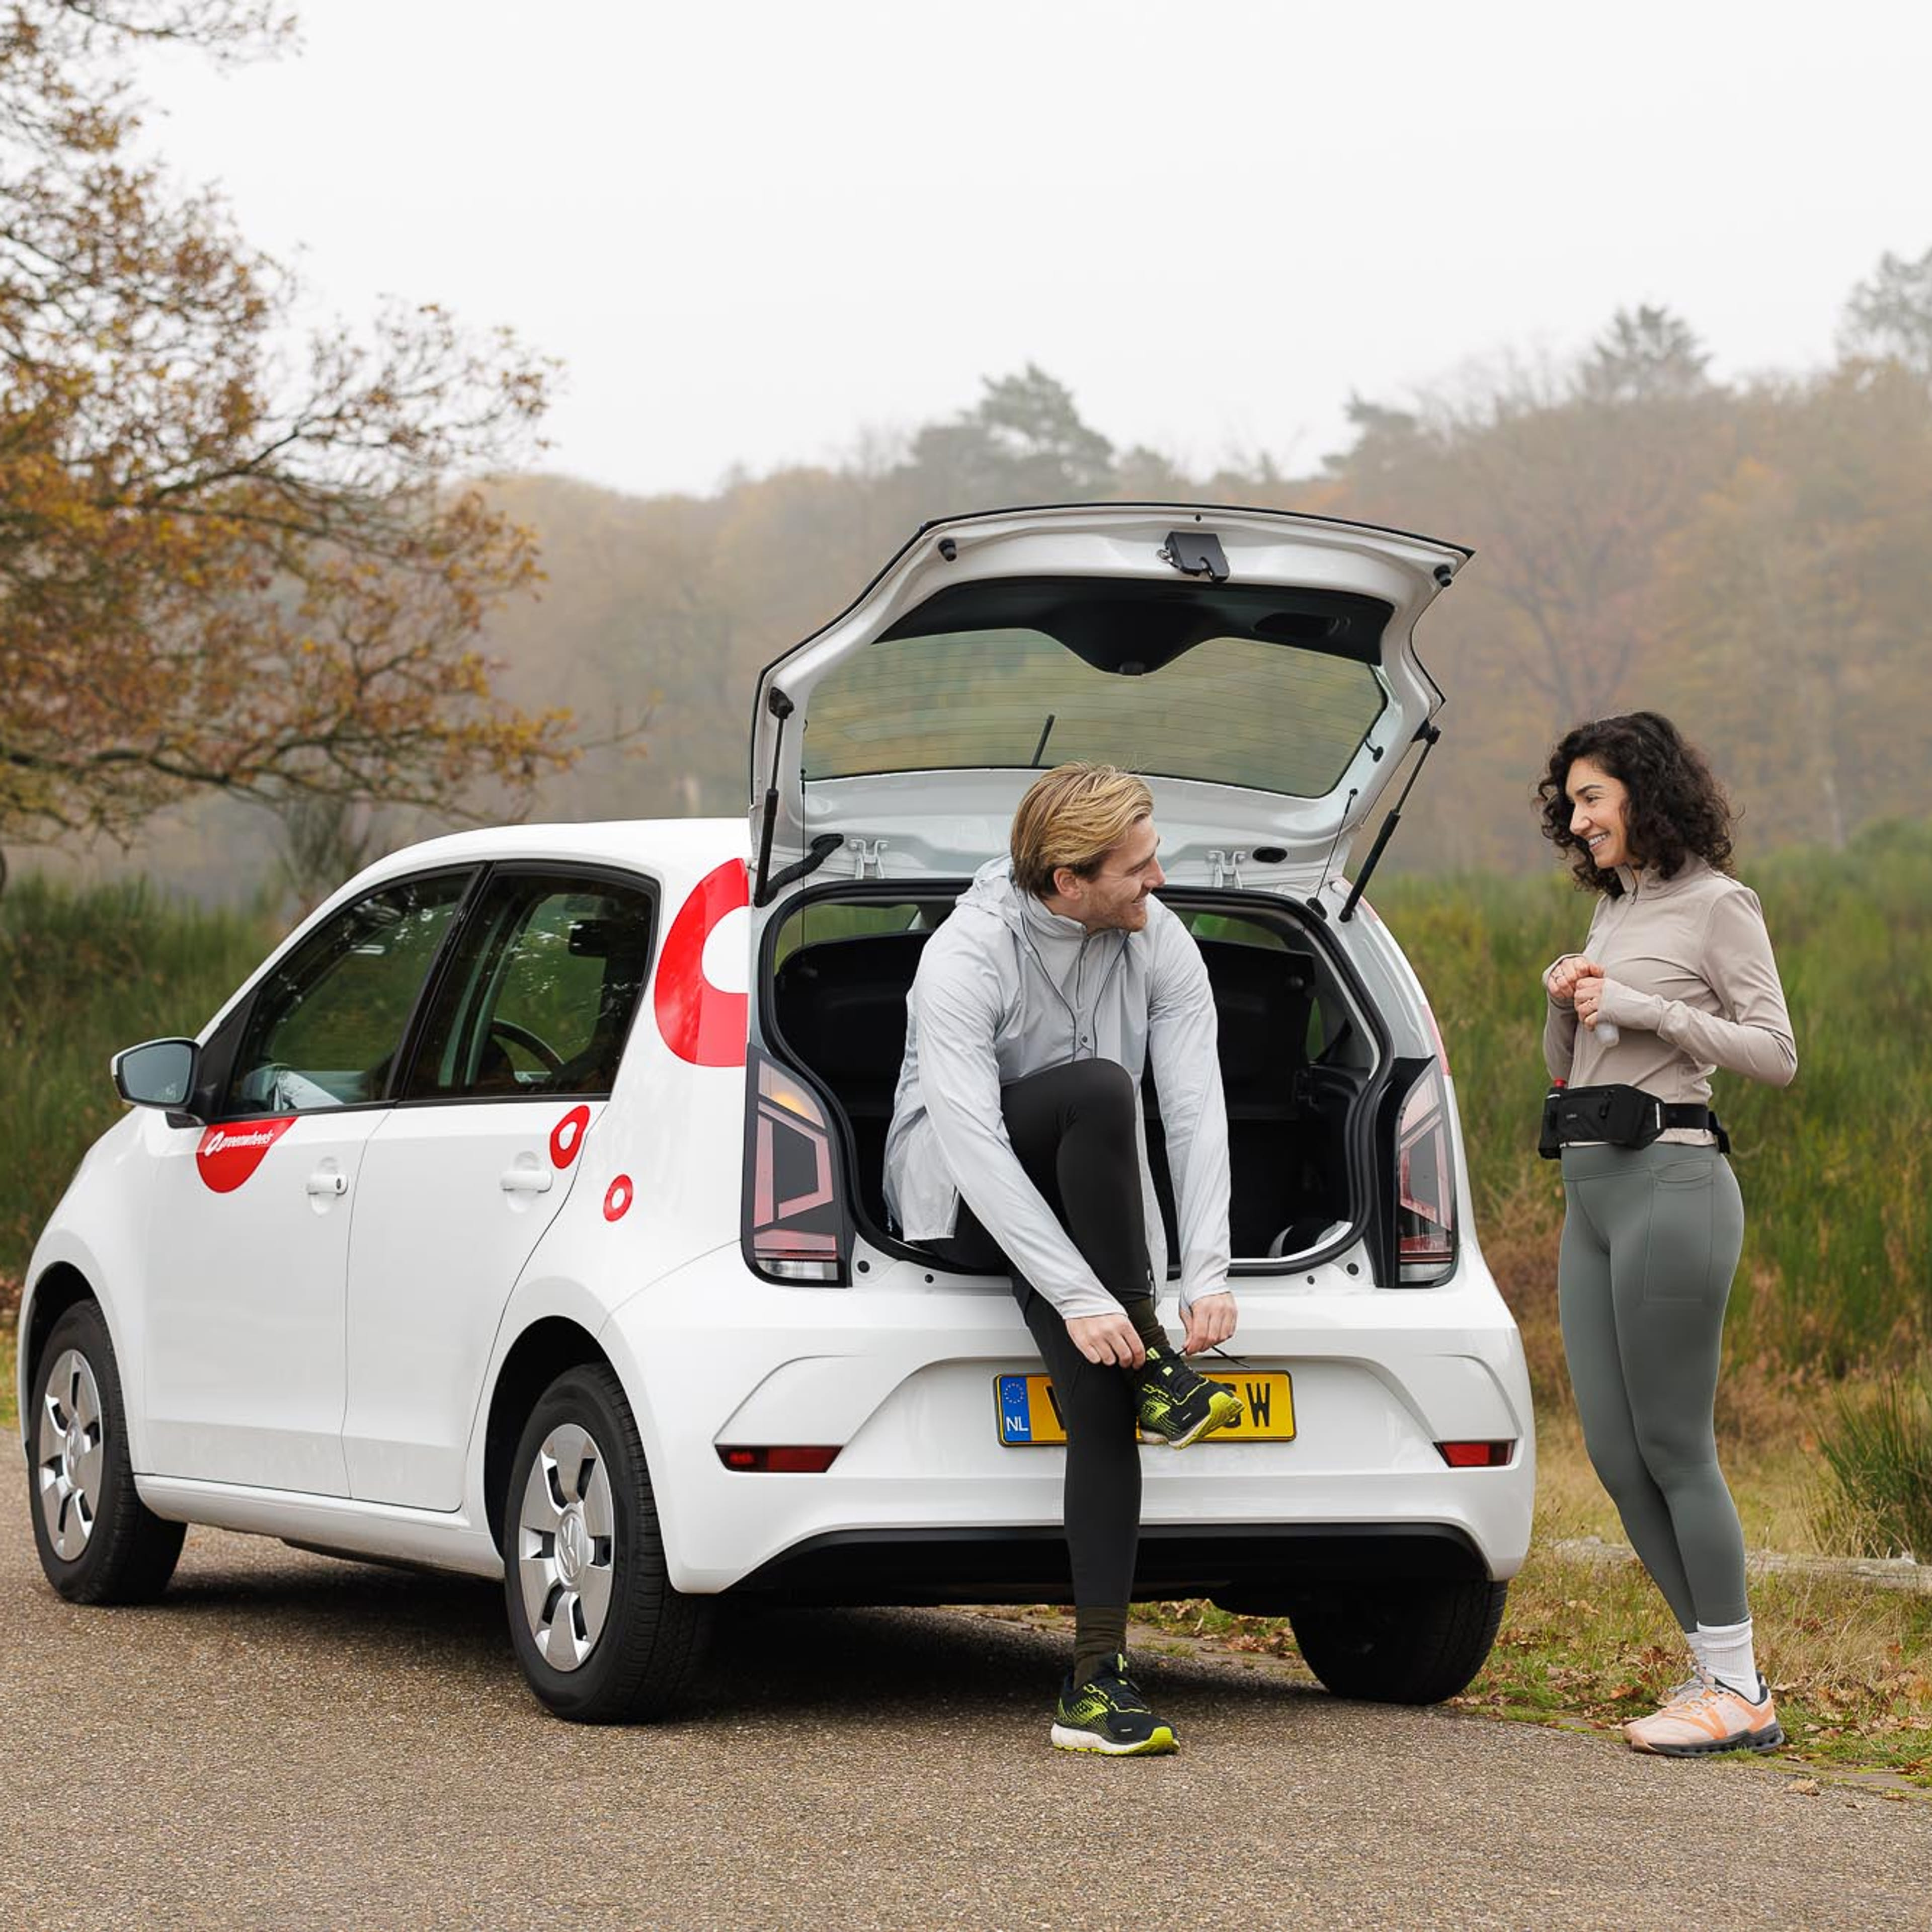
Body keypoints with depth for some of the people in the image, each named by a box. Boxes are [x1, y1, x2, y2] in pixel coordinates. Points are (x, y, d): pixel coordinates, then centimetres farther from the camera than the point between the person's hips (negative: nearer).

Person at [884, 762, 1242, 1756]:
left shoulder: (1161, 946, -8)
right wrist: (1081, 1298, -35)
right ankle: (1146, 1358, -22)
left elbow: (1197, 1110, -12)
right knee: (1098, 1087, -33)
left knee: (1101, 1400, -23)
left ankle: (1096, 1677, -24)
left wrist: (1209, 1272, -25)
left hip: (1083, 1207, 4)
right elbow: (973, 1143, -30)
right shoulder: (966, 956, -23)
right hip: (954, 1199, -4)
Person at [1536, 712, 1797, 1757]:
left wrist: (1645, 1009, -13)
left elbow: (1776, 1054, -9)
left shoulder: (1716, 904, -3)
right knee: (1615, 1453, 6)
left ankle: (1737, 1691, -1)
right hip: (1591, 1192, 8)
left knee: (1672, 1445, -7)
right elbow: (1564, 1066, 24)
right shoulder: (1611, 907, 19)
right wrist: (1564, 1002, 3)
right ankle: (1717, 1664, 13)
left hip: (1669, 1181, -8)